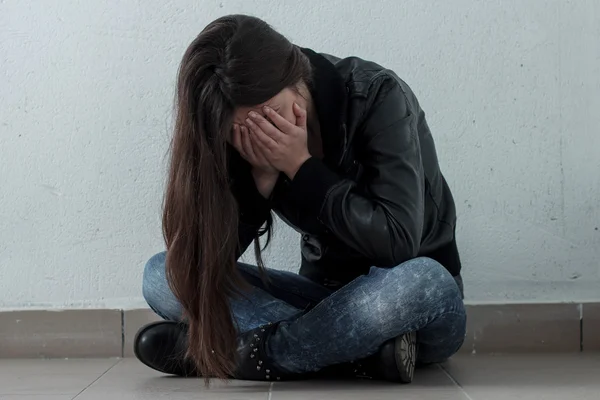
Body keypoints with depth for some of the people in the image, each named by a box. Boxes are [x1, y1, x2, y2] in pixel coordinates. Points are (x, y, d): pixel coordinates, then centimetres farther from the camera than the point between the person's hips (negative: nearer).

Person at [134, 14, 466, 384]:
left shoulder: (378, 98, -19)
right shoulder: (248, 139, -8)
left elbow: (397, 244, -26)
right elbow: (212, 253, -14)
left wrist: (300, 165, -28)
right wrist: (261, 177, -27)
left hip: (418, 304, -4)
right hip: (331, 301, 4)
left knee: (420, 280, -41)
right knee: (164, 275, -14)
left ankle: (245, 353, -19)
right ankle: (367, 351, -22)